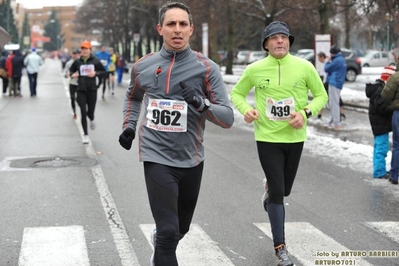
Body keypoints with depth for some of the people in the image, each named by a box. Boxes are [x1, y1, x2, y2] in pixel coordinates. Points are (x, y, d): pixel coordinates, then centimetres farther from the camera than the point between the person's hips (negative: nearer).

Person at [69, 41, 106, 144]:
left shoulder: (95, 61, -3)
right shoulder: (77, 62, 1)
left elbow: (104, 72, 5)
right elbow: (71, 70, 16)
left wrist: (95, 73, -14)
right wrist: (73, 74, -7)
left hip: (92, 90, -1)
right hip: (81, 90, 1)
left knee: (90, 112, 5)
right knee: (83, 113, -3)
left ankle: (92, 120, 44)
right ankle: (85, 135, 7)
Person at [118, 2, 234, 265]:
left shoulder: (206, 67, -8)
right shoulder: (143, 66, 0)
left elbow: (228, 118, -11)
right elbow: (133, 97, 22)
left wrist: (203, 104, -29)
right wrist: (129, 125, 8)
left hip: (191, 160, 1)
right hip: (157, 157, -1)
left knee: (181, 228, 20)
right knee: (168, 231, -12)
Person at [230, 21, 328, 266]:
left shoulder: (304, 67, -6)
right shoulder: (255, 69, -6)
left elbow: (321, 95, 3)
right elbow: (237, 93, 9)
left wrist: (306, 113, -14)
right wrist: (246, 109, -12)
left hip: (295, 137, 2)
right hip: (267, 138, -2)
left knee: (284, 190, 17)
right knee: (278, 192, -7)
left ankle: (269, 190, 56)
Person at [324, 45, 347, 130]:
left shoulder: (337, 60, -15)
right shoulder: (342, 59, 16)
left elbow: (327, 69, -10)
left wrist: (328, 61, 3)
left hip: (334, 84, -10)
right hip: (338, 84, 10)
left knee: (334, 104, -9)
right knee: (332, 103, 18)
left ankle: (337, 124, -10)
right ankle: (332, 121, 25)